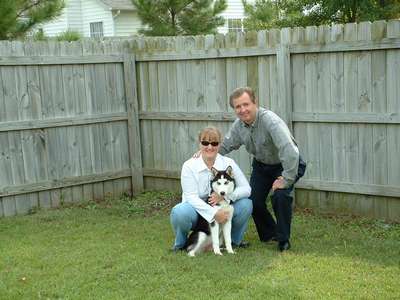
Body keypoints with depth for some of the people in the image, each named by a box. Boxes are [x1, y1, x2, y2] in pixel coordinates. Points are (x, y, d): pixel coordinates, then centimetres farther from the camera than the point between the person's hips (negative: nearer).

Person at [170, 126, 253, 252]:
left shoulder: (228, 163, -7)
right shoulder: (189, 166, -12)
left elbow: (246, 189, -11)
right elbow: (191, 197, -20)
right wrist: (214, 213, -33)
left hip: (221, 209, 2)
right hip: (197, 209, -2)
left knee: (246, 204, -22)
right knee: (180, 212, -35)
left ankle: (235, 240, 5)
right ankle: (180, 243, -2)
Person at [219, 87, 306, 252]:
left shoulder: (270, 120, -34)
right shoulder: (238, 125, -11)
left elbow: (290, 151, -42)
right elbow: (224, 146, 4)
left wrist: (286, 179, -36)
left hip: (285, 165, -6)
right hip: (261, 165, 7)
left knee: (280, 195, -26)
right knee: (253, 200, -2)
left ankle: (283, 240, -5)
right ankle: (268, 234, 25)